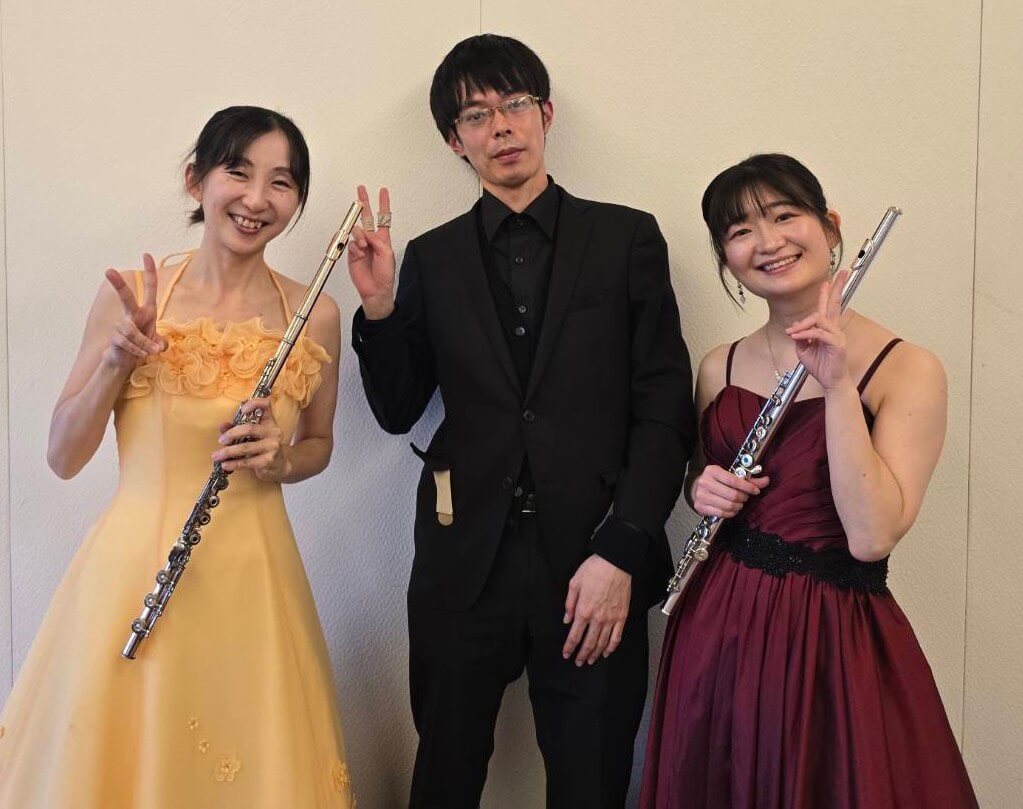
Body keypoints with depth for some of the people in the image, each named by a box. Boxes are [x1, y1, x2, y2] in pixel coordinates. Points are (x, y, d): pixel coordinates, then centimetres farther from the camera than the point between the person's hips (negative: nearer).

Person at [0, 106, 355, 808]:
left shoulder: (314, 315, 0)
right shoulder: (130, 295, -3)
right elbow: (63, 457, -1)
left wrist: (280, 461, -7)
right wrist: (117, 361, -16)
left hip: (253, 577, 1)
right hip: (134, 566, -1)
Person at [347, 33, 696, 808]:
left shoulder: (627, 237, 3)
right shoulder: (431, 258, 8)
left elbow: (666, 409, -2)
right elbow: (398, 411, 9)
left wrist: (621, 552, -10)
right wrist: (380, 306, -7)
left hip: (594, 569, -1)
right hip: (464, 564, 2)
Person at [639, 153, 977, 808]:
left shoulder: (907, 369, -10)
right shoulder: (719, 368, 4)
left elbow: (872, 536, -21)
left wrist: (838, 383, -22)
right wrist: (702, 489, -3)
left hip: (836, 638, -4)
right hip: (718, 627, 5)